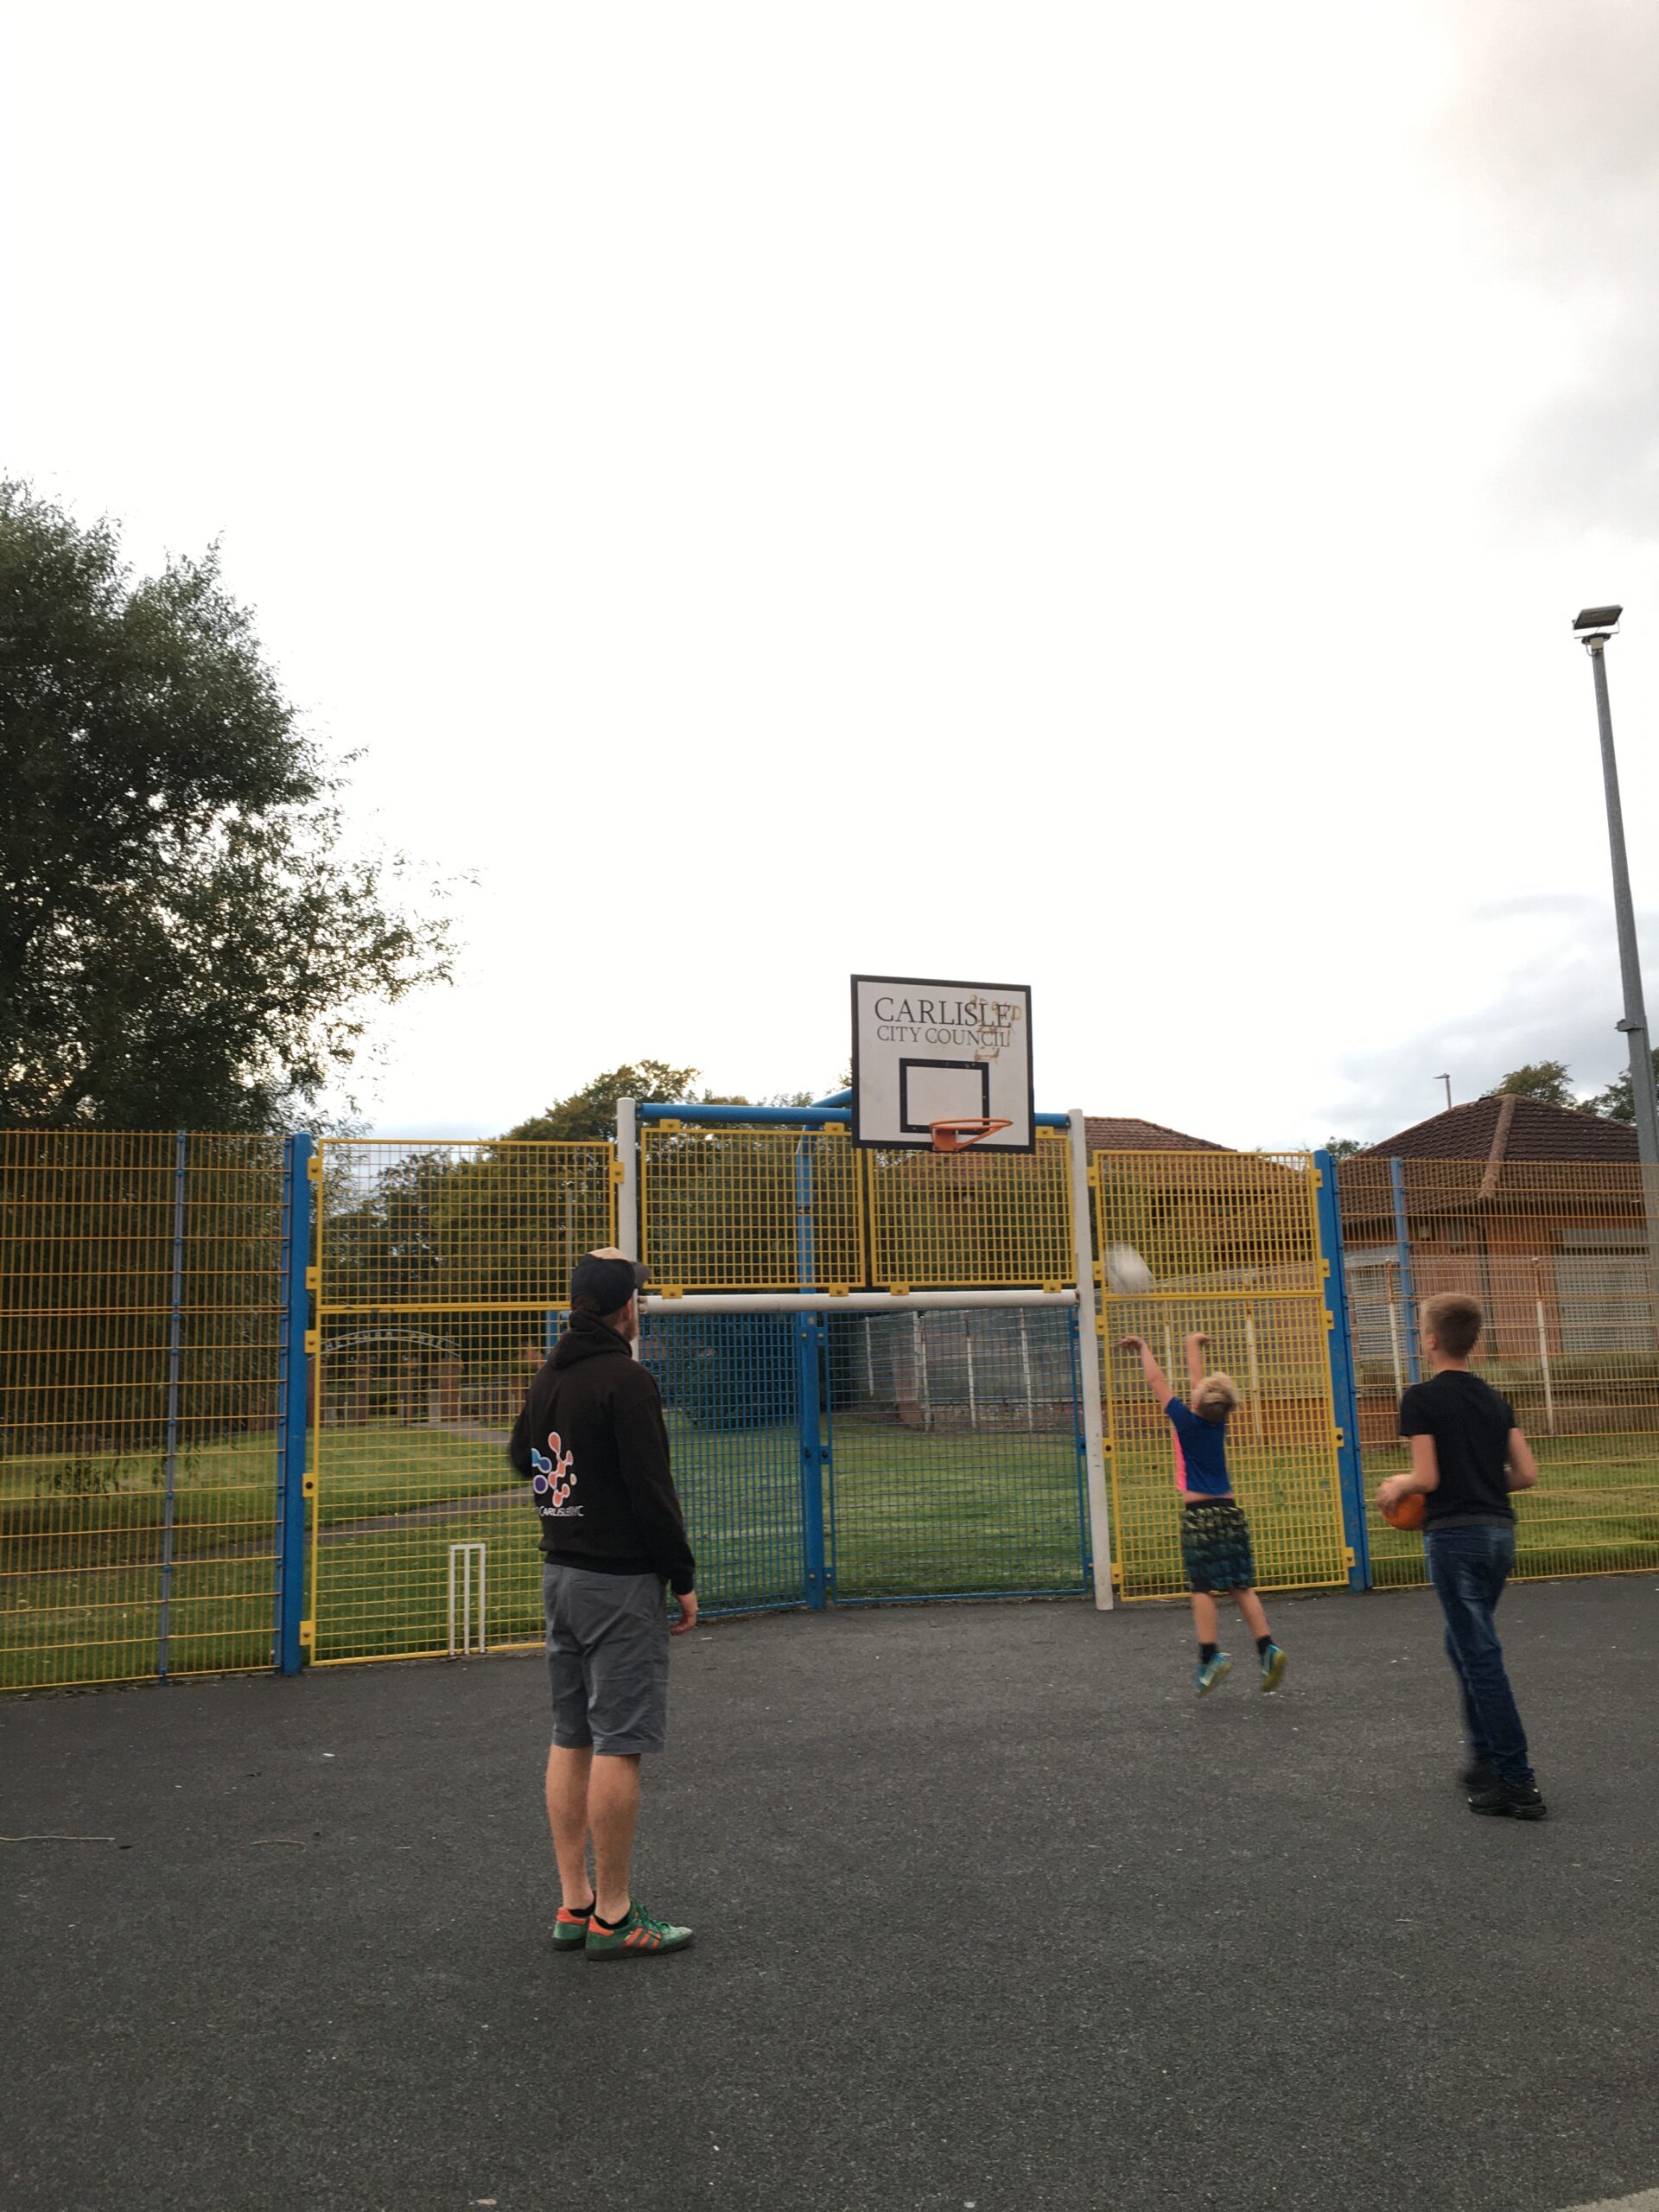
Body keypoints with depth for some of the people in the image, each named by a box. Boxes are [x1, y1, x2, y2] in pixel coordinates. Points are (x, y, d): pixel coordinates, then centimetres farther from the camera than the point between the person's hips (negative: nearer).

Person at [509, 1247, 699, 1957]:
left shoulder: (547, 1377, 9)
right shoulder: (626, 1379, -17)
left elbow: (521, 1456, 27)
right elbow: (652, 1490, -19)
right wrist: (683, 1578, -11)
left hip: (560, 1572, 9)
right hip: (619, 1580, -9)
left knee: (571, 1738, 12)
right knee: (618, 1744, -2)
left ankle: (575, 1905, 20)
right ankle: (613, 1916, 5)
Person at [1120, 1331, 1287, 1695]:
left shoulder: (1187, 1421, -8)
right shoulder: (1218, 1421, 5)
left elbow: (1156, 1382, 2)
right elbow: (1197, 1380, 22)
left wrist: (1143, 1348, 14)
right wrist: (1193, 1345, 35)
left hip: (1199, 1513, -5)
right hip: (1230, 1511, 5)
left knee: (1202, 1588, -2)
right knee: (1242, 1586, 6)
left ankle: (1210, 1655, -8)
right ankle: (1267, 1647, -5)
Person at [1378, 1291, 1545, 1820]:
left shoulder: (1421, 1399, -10)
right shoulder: (1495, 1399, 10)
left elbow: (1427, 1478, -14)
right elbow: (1526, 1473, 8)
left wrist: (1396, 1486, 5)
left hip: (1454, 1535, -7)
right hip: (1500, 1531, 7)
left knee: (1480, 1656, -2)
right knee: (1466, 1645, 21)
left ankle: (1517, 1784, 0)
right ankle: (1485, 1758, 26)